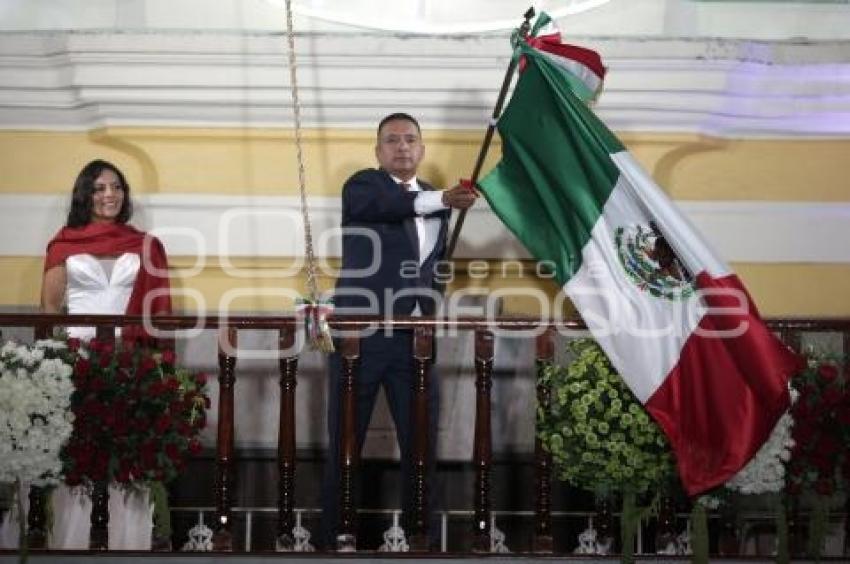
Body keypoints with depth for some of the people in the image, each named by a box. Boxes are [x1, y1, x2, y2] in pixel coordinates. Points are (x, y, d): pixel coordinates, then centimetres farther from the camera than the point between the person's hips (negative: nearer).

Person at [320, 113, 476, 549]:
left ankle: (423, 541, 12)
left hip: (413, 339, 5)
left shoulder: (433, 198, 16)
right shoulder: (362, 185, -2)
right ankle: (333, 541, 9)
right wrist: (440, 200, -40)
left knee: (422, 445, 4)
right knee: (344, 446, 2)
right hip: (359, 334, -4)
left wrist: (437, 307, 10)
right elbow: (381, 201, -26)